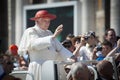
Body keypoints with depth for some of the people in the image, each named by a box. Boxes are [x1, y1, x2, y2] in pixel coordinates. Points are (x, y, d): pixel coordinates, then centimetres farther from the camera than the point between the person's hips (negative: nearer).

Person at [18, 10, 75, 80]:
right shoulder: (30, 32, 0)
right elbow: (36, 43, -21)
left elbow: (60, 48, 16)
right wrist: (53, 37, -29)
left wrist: (71, 57, -1)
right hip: (38, 68, -6)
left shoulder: (49, 33, 20)